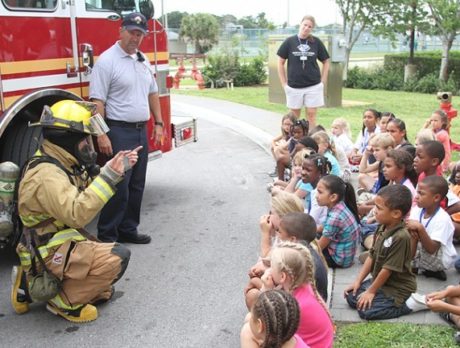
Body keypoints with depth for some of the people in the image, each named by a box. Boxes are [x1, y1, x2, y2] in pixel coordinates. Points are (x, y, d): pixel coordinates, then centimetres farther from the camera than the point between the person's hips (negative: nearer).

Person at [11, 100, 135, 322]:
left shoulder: (63, 163, 6)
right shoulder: (46, 173, -25)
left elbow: (91, 194, 14)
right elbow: (77, 214, -36)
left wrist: (117, 168, 1)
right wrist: (109, 175, -34)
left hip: (63, 242, 10)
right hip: (48, 254, -10)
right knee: (118, 256, -23)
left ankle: (31, 285, 18)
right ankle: (65, 302, -5)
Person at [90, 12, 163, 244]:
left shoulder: (143, 60, 13)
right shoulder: (107, 60, -10)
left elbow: (152, 93, 20)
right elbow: (97, 101, -14)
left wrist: (158, 123, 13)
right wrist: (101, 135, -20)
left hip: (141, 131, 8)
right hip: (119, 132, -7)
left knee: (136, 186, 12)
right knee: (118, 187, -5)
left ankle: (128, 230, 24)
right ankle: (106, 237, 7)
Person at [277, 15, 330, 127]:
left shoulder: (316, 42, 1)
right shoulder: (289, 41, -1)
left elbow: (326, 62, 10)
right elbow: (280, 63, 4)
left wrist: (322, 82, 3)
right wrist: (284, 84, 0)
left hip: (313, 85, 0)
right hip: (294, 86, 0)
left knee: (311, 114, 1)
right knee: (294, 116, 9)